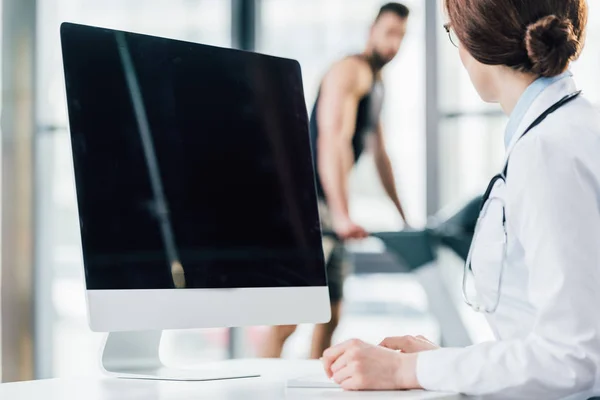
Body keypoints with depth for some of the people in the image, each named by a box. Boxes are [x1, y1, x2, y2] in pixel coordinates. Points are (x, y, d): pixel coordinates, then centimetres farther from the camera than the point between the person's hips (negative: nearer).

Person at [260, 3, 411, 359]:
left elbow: (380, 153, 28)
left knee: (330, 313, 11)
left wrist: (402, 214, 28)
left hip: (329, 207, 10)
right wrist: (341, 214, -32)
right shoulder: (351, 71, -10)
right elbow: (333, 140, -23)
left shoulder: (377, 83, 20)